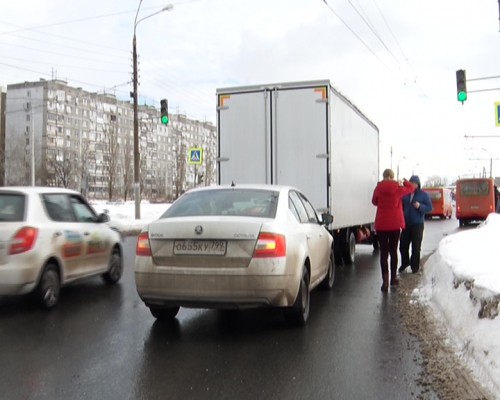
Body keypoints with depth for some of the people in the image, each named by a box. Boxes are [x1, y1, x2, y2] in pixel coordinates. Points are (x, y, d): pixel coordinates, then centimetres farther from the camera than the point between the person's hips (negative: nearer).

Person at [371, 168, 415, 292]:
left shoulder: (378, 188, -5)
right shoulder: (398, 189, -6)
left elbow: (374, 201, 12)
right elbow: (411, 188, 13)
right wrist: (404, 182, 30)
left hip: (381, 225, -1)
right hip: (395, 224, 1)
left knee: (384, 252, 1)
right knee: (393, 251, 15)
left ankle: (385, 281, -9)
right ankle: (393, 278, 25)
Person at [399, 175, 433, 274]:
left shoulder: (424, 194, -1)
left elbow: (429, 207, -4)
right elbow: (401, 206, 16)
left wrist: (420, 206, -21)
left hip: (417, 224, -3)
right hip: (406, 223, 3)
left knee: (416, 246, 1)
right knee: (403, 245, 4)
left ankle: (415, 266, 14)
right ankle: (404, 263, 24)